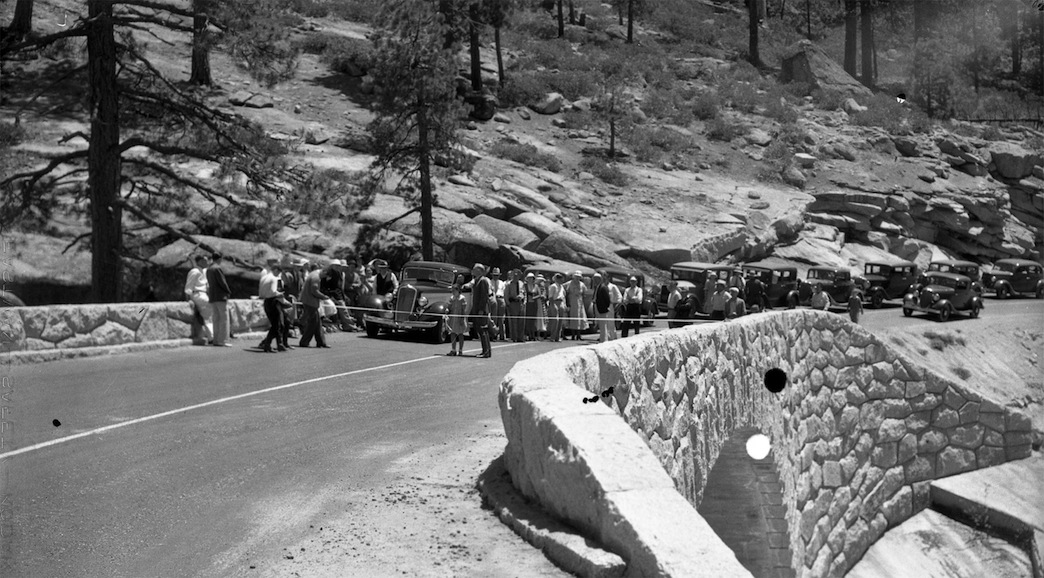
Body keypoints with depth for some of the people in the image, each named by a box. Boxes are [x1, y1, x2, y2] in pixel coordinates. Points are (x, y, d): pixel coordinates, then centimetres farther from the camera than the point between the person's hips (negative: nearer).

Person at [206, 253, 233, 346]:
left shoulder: (208, 269, 13)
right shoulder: (217, 268, -13)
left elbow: (209, 283, 16)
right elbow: (222, 282, -15)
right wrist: (228, 292, -3)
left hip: (212, 297, 8)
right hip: (221, 296, -8)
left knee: (216, 319, 11)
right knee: (224, 318, -5)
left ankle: (216, 340, 10)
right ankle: (223, 340, -9)